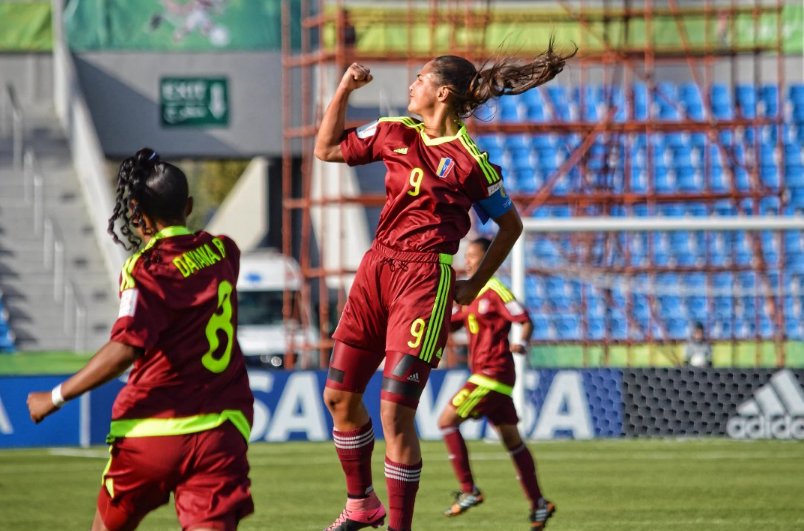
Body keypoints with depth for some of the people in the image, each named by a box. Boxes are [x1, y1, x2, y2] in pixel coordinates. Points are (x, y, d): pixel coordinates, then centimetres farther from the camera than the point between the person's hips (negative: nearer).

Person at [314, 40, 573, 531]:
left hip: (425, 278, -7)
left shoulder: (470, 161, -5)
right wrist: (344, 89, 9)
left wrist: (475, 285, 4)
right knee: (339, 394, 8)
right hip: (376, 268, 7)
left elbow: (511, 224, 6)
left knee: (396, 412, -11)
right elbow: (327, 149, 19)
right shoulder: (394, 134, 10)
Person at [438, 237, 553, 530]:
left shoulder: (494, 291, -11)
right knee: (511, 438, 10)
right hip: (487, 374, 9)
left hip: (492, 373, -9)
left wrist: (522, 343, -37)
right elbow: (446, 324, 23)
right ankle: (538, 503, 12)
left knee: (447, 420, -10)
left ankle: (469, 491, -8)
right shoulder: (472, 295, 18)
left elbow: (525, 321, -18)